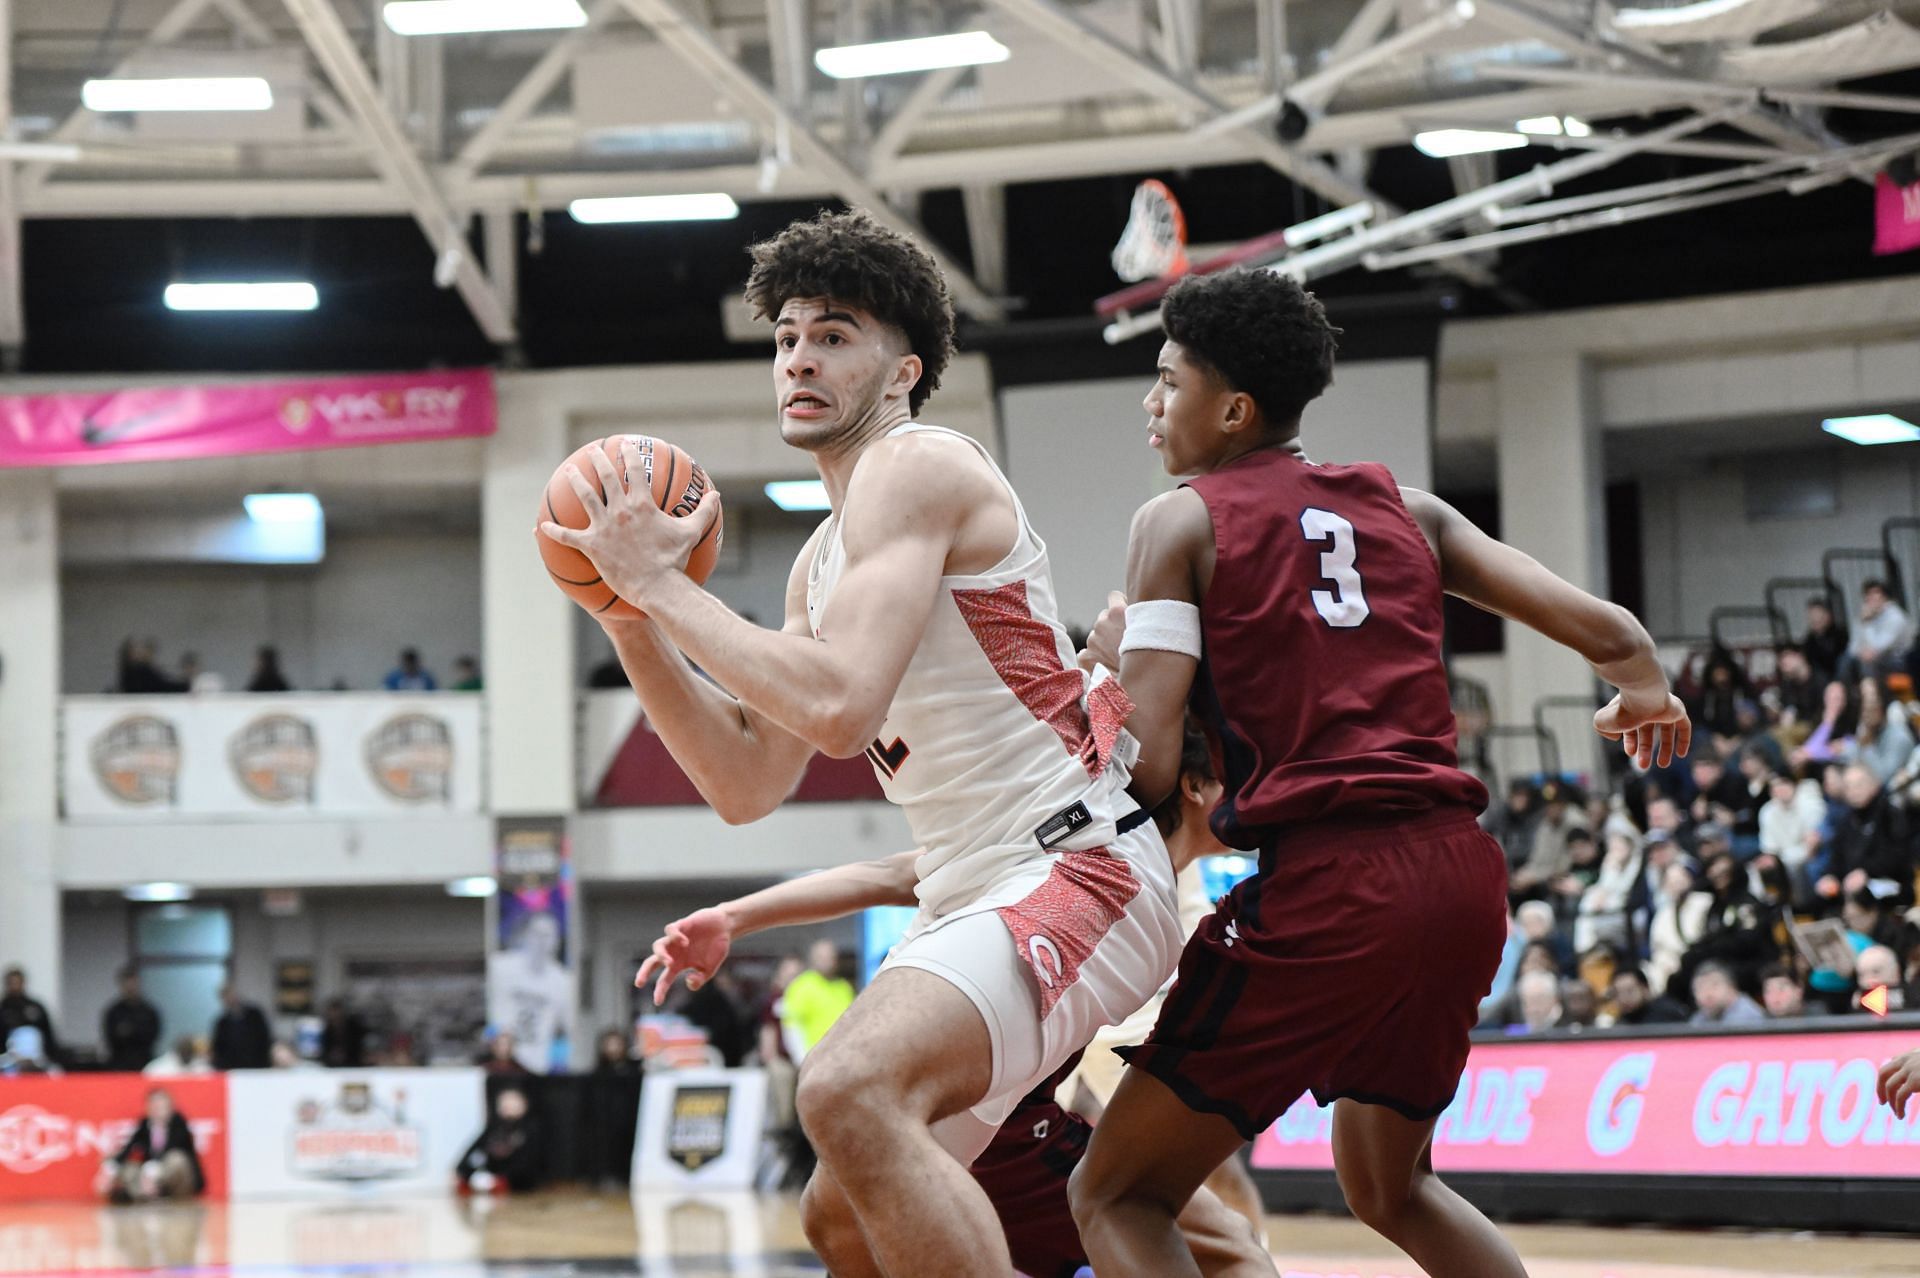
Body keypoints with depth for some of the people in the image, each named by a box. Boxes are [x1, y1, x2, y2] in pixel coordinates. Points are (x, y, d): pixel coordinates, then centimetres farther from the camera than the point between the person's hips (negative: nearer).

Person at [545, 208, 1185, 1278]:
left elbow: (838, 707, -23)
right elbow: (750, 783, 18)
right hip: (977, 897, 11)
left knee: (852, 1089, -34)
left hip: (1078, 866, -11)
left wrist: (665, 583, -15)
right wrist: (632, 619, 7)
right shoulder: (825, 561, 20)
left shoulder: (916, 468, -10)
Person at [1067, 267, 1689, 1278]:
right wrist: (1646, 694, 37)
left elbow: (1145, 767, -7)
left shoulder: (1182, 519, 3)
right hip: (1461, 872, 7)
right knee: (1387, 1187, 30)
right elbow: (1605, 633, 15)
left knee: (1115, 1196, 4)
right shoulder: (1406, 508, 18)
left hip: (1326, 883, -6)